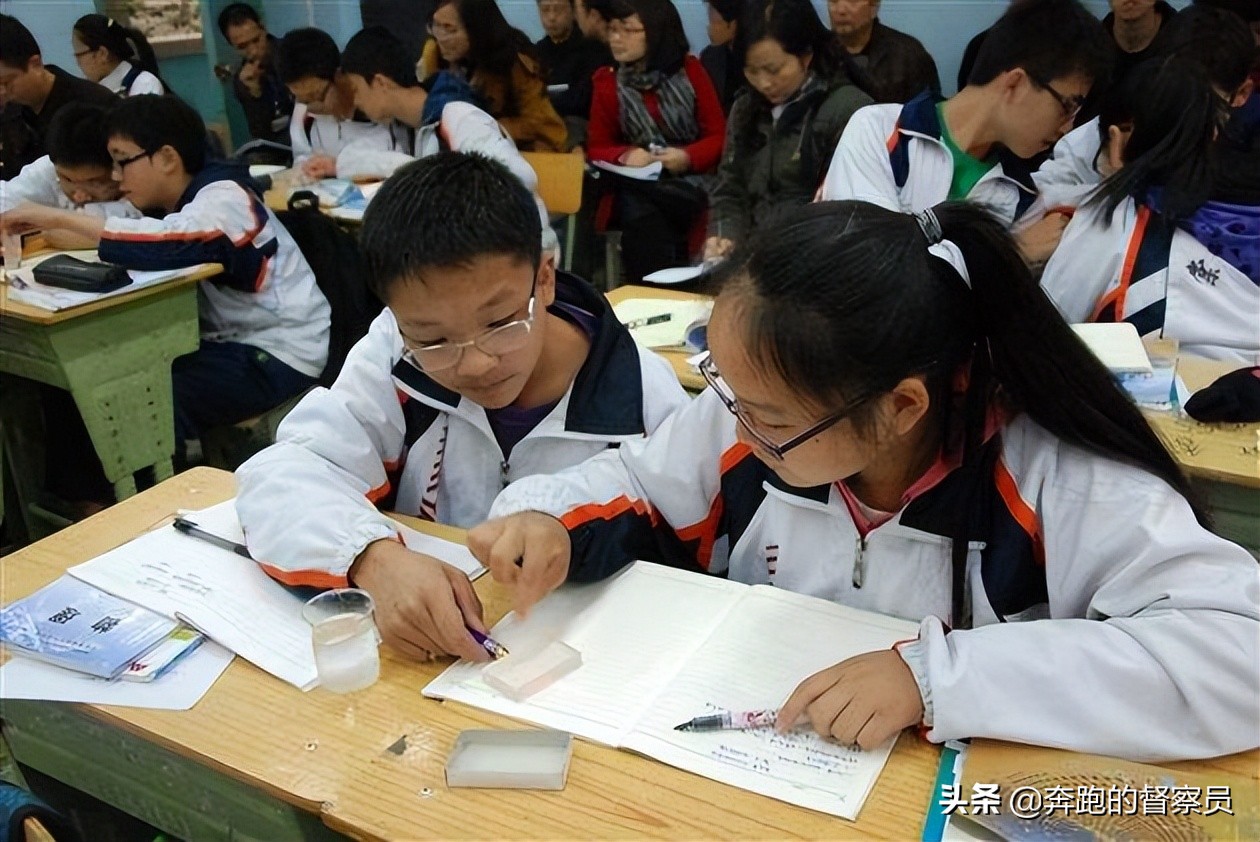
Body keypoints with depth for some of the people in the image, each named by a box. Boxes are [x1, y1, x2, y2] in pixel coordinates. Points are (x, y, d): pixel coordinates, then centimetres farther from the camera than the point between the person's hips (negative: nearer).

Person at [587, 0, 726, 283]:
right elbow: (597, 148, 9)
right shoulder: (607, 82, 5)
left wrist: (687, 157, -17)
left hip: (692, 180, -1)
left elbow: (719, 136, 4)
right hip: (639, 185, 1)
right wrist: (625, 155, -14)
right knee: (640, 216, -33)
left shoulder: (689, 69, 4)